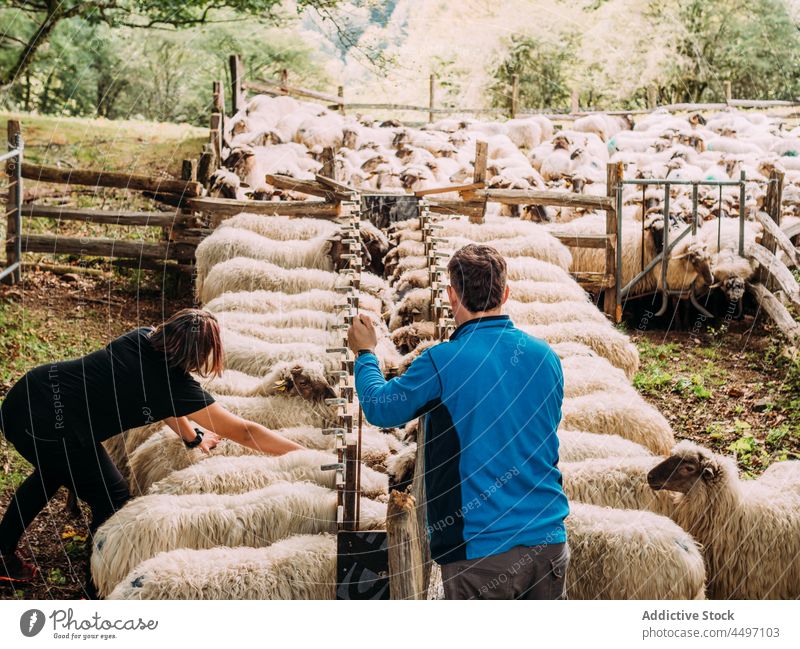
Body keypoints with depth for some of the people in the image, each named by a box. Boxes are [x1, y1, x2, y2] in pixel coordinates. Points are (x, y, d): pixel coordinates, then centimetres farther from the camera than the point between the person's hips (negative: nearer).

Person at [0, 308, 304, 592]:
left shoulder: (145, 337, 3)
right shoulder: (177, 385, -15)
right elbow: (244, 432, -10)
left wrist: (193, 437, 30)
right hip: (46, 431, -9)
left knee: (52, 472, 34)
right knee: (113, 499, 8)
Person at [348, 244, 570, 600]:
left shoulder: (443, 362, -13)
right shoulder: (546, 357, 3)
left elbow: (380, 408, 2)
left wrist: (365, 354, 21)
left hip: (481, 550, -5)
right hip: (549, 542, 5)